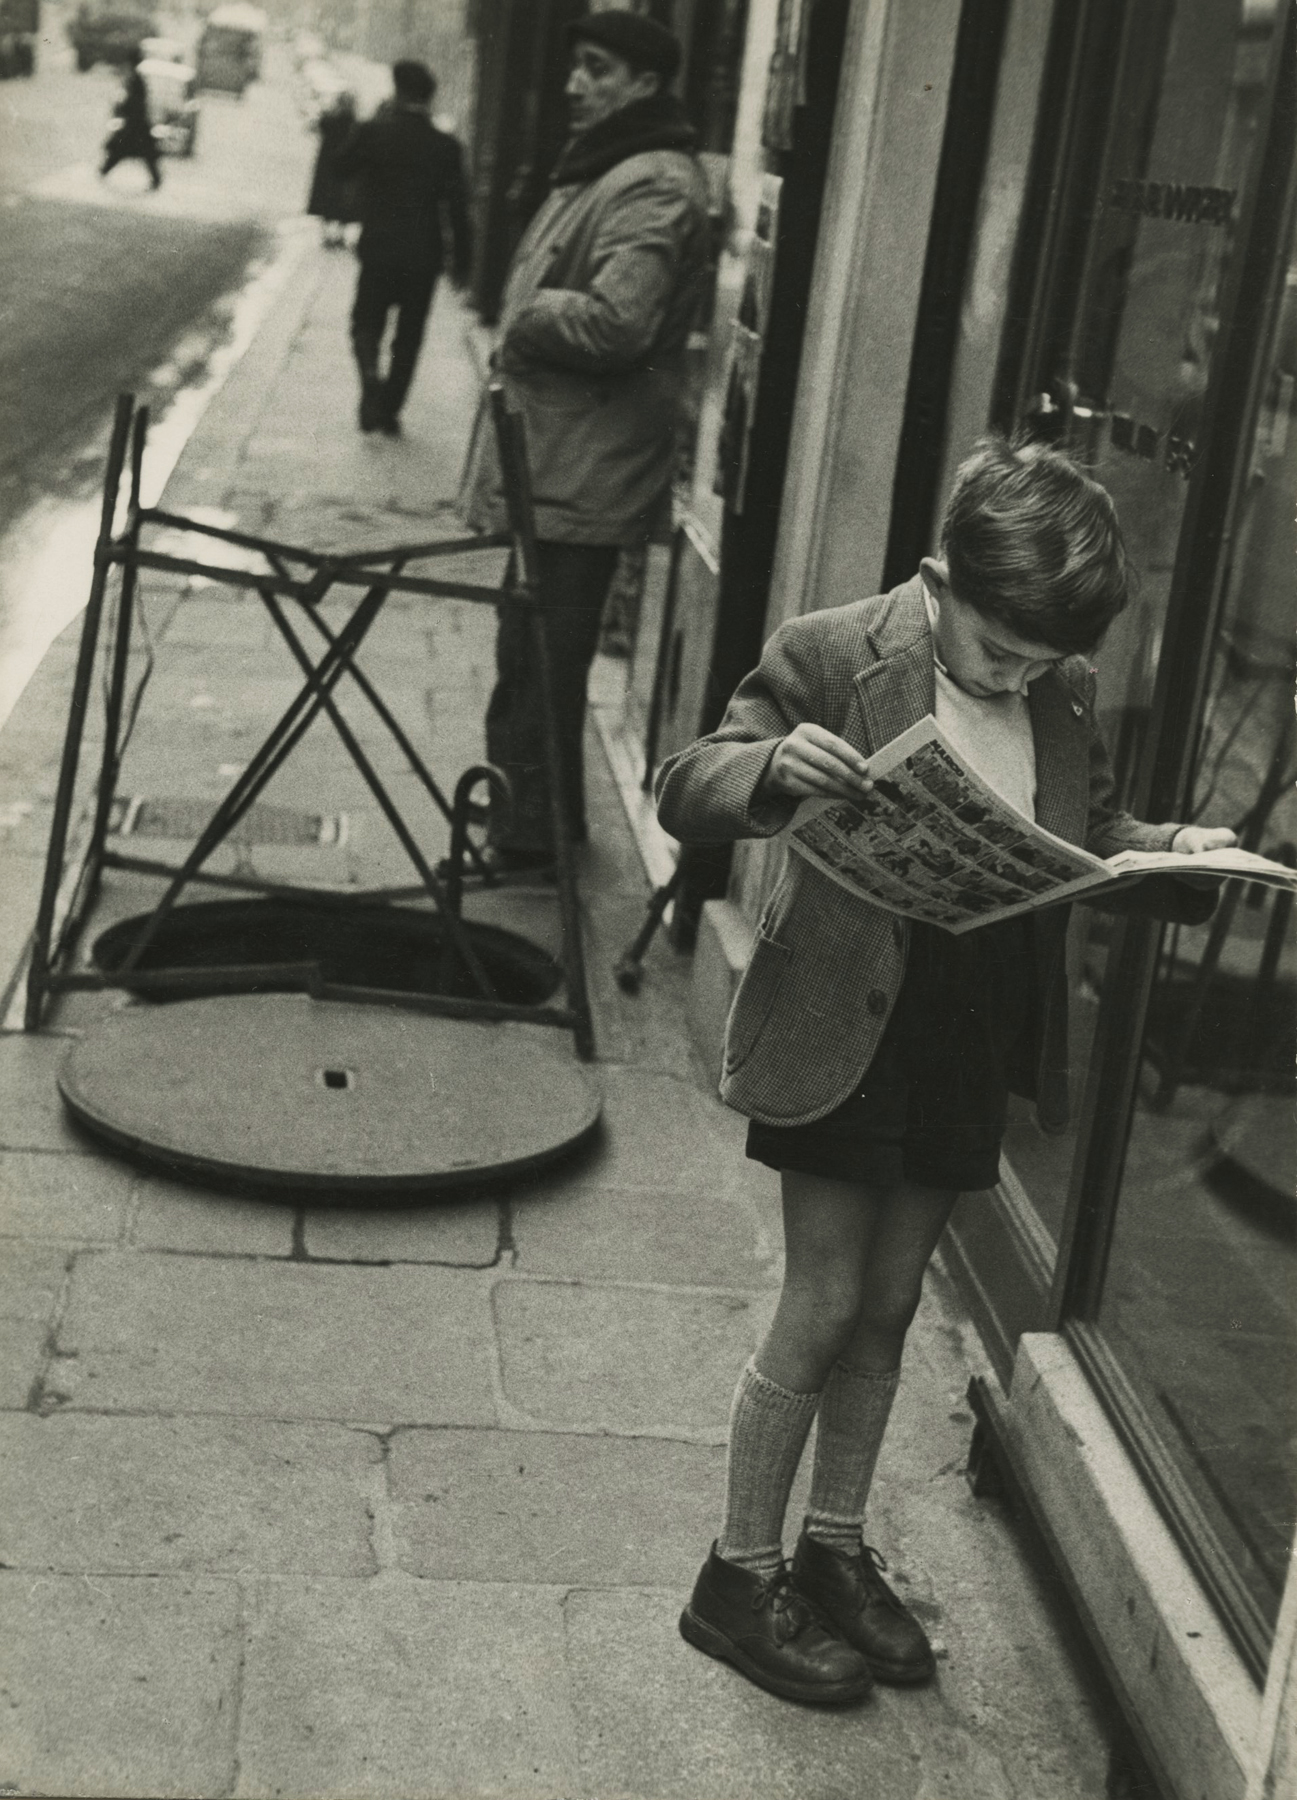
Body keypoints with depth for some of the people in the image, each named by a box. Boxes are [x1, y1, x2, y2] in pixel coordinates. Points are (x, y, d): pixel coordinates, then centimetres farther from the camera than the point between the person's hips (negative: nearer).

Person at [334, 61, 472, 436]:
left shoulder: (372, 133, -8)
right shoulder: (446, 146, -4)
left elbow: (341, 169, 9)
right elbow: (458, 208, -3)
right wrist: (461, 262, 6)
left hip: (378, 249, -1)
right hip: (423, 256, 1)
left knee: (366, 322, 12)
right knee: (409, 334, 12)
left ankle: (371, 377, -17)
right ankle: (389, 408, 15)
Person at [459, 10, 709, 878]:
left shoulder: (652, 187, -16)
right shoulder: (604, 169, 18)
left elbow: (614, 323, -27)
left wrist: (525, 318, -12)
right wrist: (528, 324, 8)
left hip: (577, 476, -11)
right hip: (554, 463, 11)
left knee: (538, 665, -3)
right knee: (539, 657, 19)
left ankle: (530, 839, 8)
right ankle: (538, 827, 31)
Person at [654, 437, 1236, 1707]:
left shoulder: (1064, 693, 2)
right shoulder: (832, 658, -13)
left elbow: (1093, 836, 13)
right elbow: (685, 795, -12)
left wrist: (1177, 852, -8)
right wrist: (772, 768, -34)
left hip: (975, 1039, 5)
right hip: (845, 1031, -5)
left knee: (888, 1311, 16)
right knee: (822, 1312, 2)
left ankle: (835, 1550, 34)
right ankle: (740, 1577, 20)